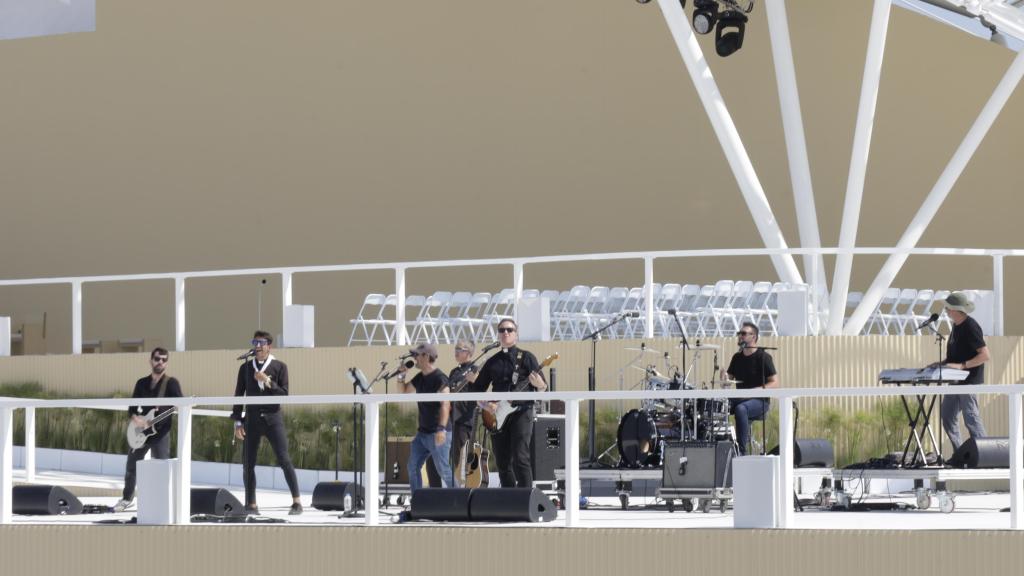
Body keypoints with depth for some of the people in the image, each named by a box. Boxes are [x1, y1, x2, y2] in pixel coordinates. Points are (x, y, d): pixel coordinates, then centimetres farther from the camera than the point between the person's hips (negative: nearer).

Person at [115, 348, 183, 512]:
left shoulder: (171, 383, -4)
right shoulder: (142, 383, 10)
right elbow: (132, 406, 10)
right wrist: (134, 418, -11)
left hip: (161, 432, -5)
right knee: (131, 467, 13)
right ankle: (127, 498, 30)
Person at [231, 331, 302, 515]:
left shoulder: (280, 367, 2)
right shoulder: (245, 367, 8)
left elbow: (284, 395, -3)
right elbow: (239, 395, 10)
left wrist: (268, 382, -16)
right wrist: (237, 422, 4)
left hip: (273, 418, -2)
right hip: (252, 419, 3)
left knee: (284, 460, -9)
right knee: (248, 464, 1)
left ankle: (296, 502, -4)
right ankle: (251, 505, 10)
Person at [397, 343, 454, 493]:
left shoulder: (439, 378, -14)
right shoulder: (420, 378, 12)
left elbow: (445, 405, -21)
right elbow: (404, 391, 26)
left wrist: (441, 429, -30)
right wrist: (401, 375, 8)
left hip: (438, 433, -9)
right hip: (422, 432, 9)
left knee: (443, 469, -10)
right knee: (413, 467, 8)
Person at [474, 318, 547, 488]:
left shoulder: (526, 358, 4)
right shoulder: (493, 362, 15)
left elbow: (543, 389, 0)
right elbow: (477, 389, 18)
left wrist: (539, 385, -23)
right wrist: (485, 404, -1)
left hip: (521, 412, -5)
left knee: (520, 459, -17)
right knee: (503, 464, 4)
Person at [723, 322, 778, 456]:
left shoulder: (763, 357, -7)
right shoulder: (737, 358, 13)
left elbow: (775, 383, -13)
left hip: (759, 401, -6)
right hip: (740, 398, 6)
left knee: (740, 409, -37)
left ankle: (742, 451, -34)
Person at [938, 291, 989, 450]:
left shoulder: (970, 327, -16)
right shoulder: (956, 326, 11)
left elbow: (985, 355, -20)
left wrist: (962, 365, -25)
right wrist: (942, 363, 7)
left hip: (969, 379, -10)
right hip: (955, 380, 10)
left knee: (971, 419, -7)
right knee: (947, 417, 11)